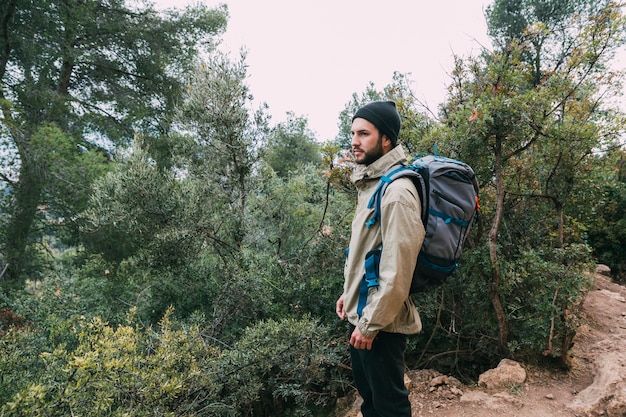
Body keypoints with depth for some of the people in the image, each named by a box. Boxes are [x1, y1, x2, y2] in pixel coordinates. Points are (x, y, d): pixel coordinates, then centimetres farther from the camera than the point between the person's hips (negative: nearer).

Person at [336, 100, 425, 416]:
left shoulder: (396, 191, -22)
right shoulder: (370, 184, 9)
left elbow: (396, 271, -25)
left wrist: (371, 323, -20)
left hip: (379, 321, -9)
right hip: (361, 314, 9)